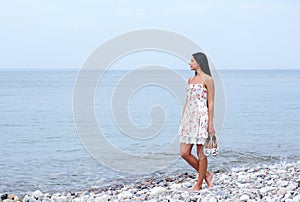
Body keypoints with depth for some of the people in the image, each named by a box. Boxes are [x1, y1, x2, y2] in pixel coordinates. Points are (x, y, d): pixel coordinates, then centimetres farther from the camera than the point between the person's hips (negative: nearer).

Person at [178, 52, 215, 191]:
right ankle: (206, 174, 20)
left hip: (201, 117, -8)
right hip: (189, 117, 8)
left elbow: (210, 103, -8)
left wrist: (211, 123, -13)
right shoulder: (191, 80, 16)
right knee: (184, 153, 4)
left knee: (201, 153, -1)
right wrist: (182, 120, 16)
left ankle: (199, 184, 9)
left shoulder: (207, 79, -5)